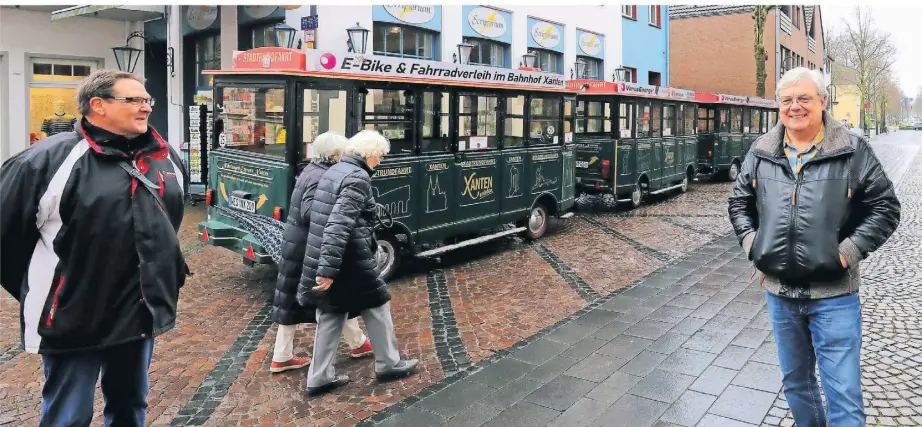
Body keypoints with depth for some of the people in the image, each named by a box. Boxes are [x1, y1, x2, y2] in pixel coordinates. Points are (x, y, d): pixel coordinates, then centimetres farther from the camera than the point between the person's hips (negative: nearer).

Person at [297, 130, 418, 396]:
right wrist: (328, 270, -27)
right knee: (377, 305, 9)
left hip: (325, 258, 9)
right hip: (349, 261, -9)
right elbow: (340, 225, -25)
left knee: (331, 314, 15)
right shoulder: (358, 177, -16)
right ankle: (388, 364, 23)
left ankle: (320, 378, 19)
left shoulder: (333, 171, 13)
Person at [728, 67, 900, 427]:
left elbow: (885, 208, -2)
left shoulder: (853, 151, -5)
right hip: (779, 291, 4)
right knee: (795, 381, 19)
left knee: (844, 394, 0)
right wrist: (751, 243, 1)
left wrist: (849, 251, -13)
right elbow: (739, 202, 15)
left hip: (834, 294, -3)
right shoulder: (761, 152, 3)